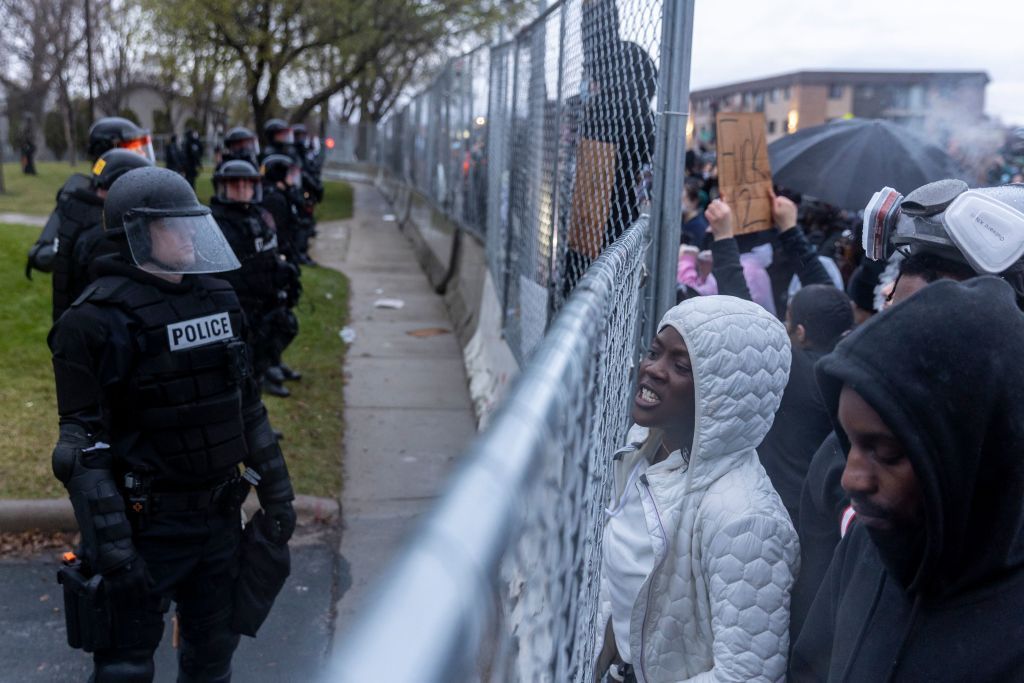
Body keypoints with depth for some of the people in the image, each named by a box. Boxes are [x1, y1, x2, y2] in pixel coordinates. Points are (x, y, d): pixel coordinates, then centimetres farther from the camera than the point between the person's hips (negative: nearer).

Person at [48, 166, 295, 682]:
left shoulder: (218, 298, 6)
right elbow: (84, 447, -16)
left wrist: (275, 492, 12)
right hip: (148, 521, -6)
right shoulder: (101, 319, -15)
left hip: (220, 517, 6)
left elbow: (247, 406, 13)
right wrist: (111, 548, -20)